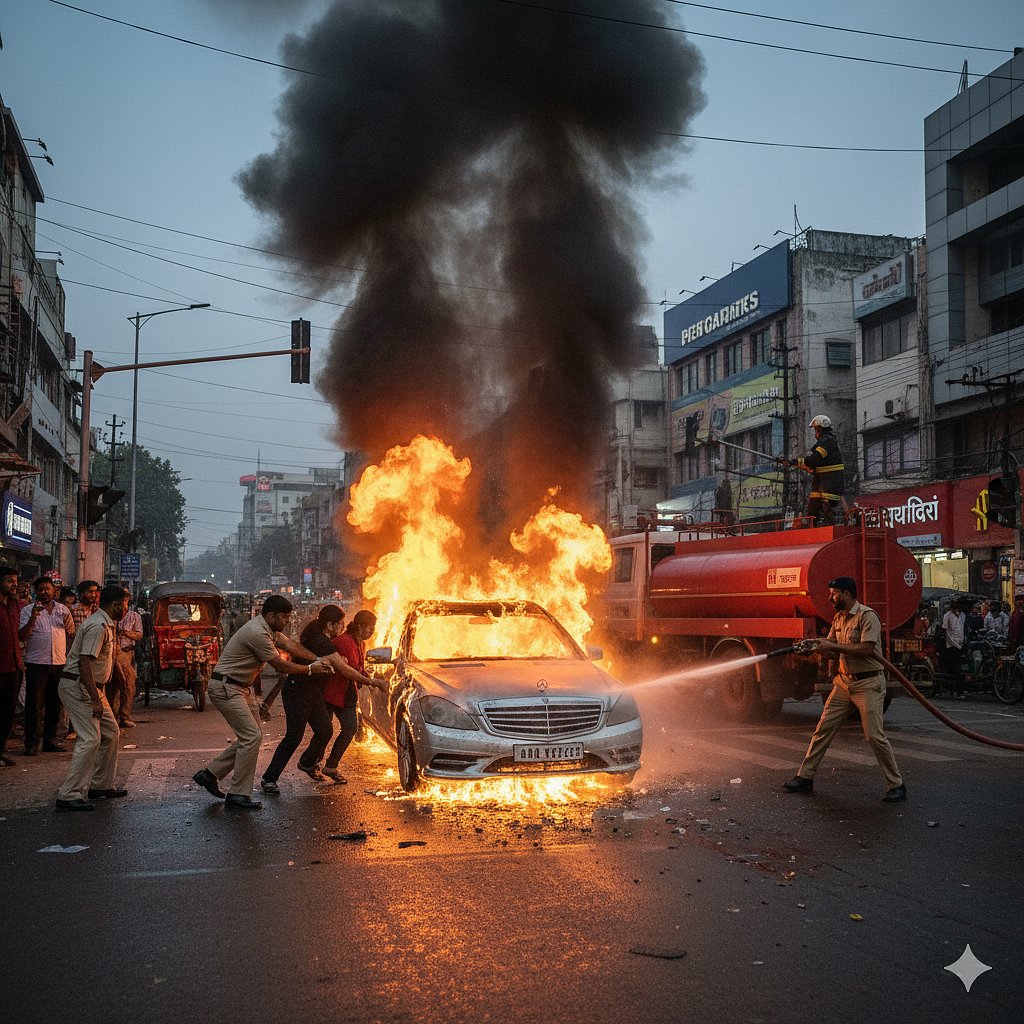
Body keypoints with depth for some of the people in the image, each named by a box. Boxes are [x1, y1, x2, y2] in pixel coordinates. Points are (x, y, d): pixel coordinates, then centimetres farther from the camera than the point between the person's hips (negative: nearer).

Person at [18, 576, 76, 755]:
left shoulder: (63, 610, 13)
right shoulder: (28, 610, 1)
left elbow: (72, 635, 19)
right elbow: (22, 636, -9)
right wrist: (33, 618, -22)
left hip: (59, 663, 4)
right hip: (36, 663, -4)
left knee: (55, 703, 8)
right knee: (34, 704, -3)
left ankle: (50, 740, 17)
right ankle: (31, 742, 3)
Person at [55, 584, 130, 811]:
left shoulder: (108, 625, 14)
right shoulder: (98, 626, -19)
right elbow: (84, 663, -26)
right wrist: (95, 699, -27)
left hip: (93, 687, 11)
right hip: (78, 687, -11)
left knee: (110, 733, 14)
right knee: (90, 739, -15)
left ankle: (100, 785, 24)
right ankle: (69, 795, -12)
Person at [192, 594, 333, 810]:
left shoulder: (269, 629, 11)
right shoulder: (257, 633, -23)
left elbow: (291, 645, 5)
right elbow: (280, 665, -18)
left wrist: (318, 660, -7)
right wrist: (310, 669, -8)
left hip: (241, 688, 11)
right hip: (225, 688, -11)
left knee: (252, 735, 11)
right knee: (252, 736, -13)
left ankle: (209, 774, 17)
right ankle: (238, 794, -6)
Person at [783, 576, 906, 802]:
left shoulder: (867, 616, -14)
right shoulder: (839, 618, 12)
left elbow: (866, 649, -23)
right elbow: (830, 644, 18)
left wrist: (833, 647, -20)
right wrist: (815, 644, -4)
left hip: (868, 683, -8)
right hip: (844, 682, 8)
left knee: (875, 736, -9)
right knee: (823, 729, 5)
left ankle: (896, 786, 4)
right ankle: (805, 777, 11)